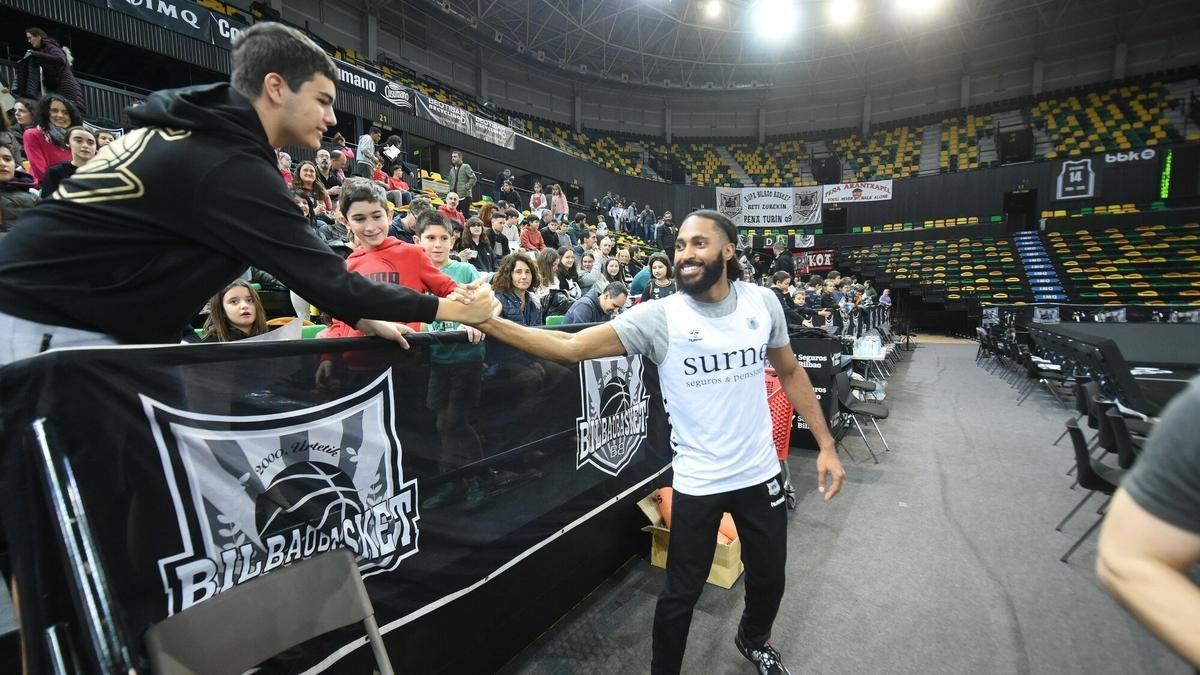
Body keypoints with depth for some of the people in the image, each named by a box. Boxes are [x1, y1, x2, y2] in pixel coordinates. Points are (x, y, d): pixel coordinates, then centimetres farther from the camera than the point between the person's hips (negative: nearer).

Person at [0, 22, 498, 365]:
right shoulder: (227, 167, -24)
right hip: (47, 327, -9)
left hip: (55, 311, 9)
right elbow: (319, 273, -22)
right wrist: (448, 308, -15)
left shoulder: (208, 133, 6)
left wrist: (360, 317, 5)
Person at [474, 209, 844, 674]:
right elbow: (570, 346, -23)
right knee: (681, 593, 10)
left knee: (769, 579, 23)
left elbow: (790, 373, 8)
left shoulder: (763, 302, -5)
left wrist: (826, 444, 5)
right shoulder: (659, 316, -16)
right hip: (697, 481, -3)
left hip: (760, 472, 4)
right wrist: (490, 323, -35)